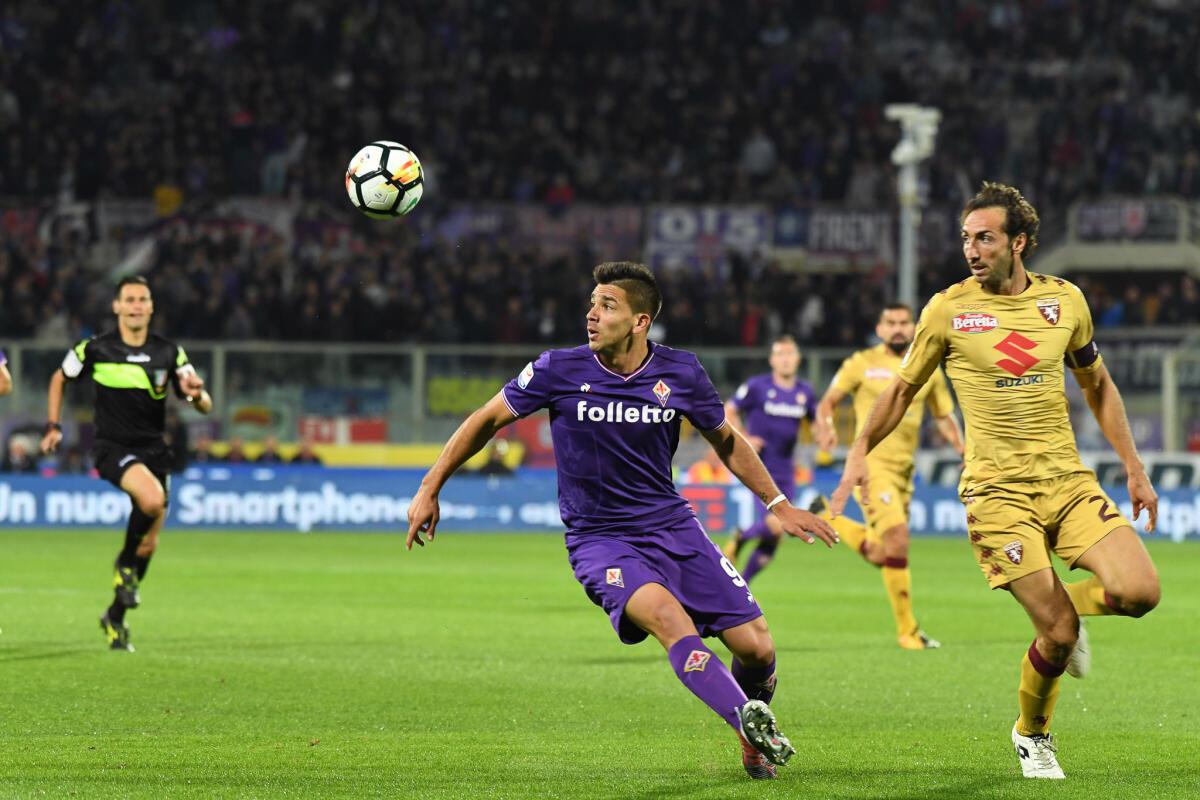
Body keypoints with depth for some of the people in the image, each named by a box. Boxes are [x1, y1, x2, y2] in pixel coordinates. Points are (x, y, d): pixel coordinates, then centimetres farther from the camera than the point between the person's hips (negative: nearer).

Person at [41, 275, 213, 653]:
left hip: (153, 449, 4)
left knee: (148, 545, 4)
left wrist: (196, 394, -20)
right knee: (153, 498, -33)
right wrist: (54, 426, 8)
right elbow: (60, 378, 15)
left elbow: (205, 406, 3)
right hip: (112, 448, -4)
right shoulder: (96, 349, -3)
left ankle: (115, 618, 24)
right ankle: (125, 563, -6)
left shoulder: (169, 353, 2)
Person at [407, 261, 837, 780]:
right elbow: (487, 420, 4)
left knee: (756, 648, -6)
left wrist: (779, 505, 16)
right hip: (599, 539, -3)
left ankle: (756, 741, 23)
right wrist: (429, 490, 3)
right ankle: (749, 722, -44)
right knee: (666, 613, -34)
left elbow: (726, 441, 15)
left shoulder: (681, 373, -3)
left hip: (673, 527, 3)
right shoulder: (560, 371, -9)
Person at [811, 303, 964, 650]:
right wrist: (825, 425, -17)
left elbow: (944, 417, 20)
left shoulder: (928, 369, 12)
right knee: (897, 538, -20)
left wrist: (965, 452, 4)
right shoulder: (863, 363, 0)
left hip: (904, 467, 6)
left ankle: (825, 516, 36)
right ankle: (907, 630, -12)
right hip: (872, 462, -6)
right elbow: (828, 400, 5)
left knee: (879, 553, 10)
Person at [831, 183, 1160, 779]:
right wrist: (859, 453, 2)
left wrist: (1133, 468, 17)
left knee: (1139, 592, -18)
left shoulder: (1065, 301, 5)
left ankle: (1071, 603, 18)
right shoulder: (948, 310, -2)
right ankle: (1032, 736, 18)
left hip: (1068, 480, 3)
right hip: (997, 491, -3)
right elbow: (902, 389, 11)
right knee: (1058, 636, -12)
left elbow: (1098, 386, 19)